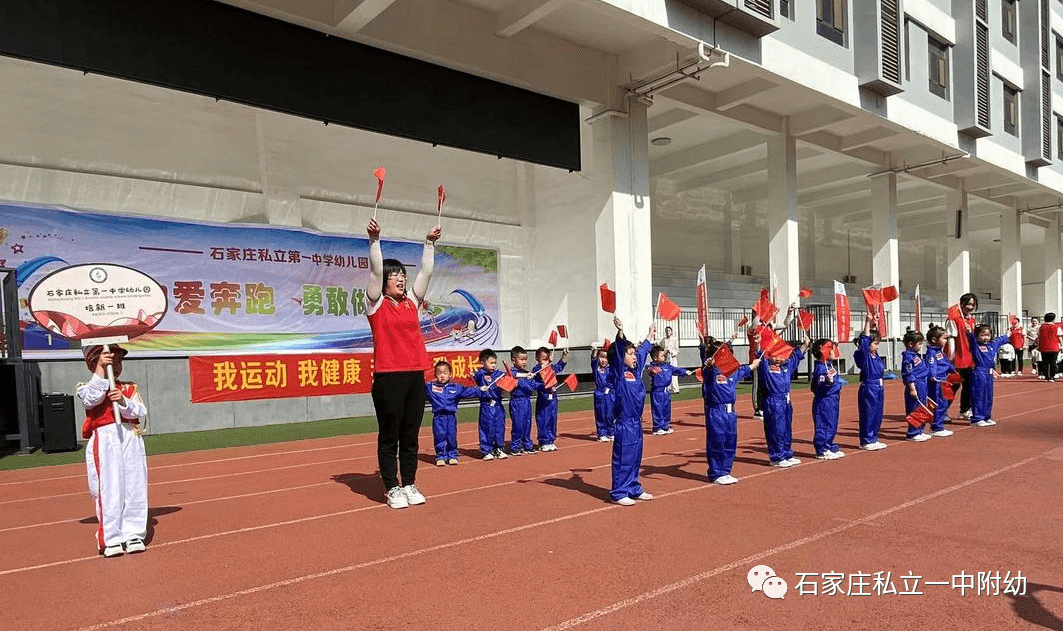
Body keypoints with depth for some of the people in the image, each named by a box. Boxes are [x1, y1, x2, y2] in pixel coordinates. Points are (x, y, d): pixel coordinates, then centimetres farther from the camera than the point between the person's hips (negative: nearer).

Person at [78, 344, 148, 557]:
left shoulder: (130, 388, 17)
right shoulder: (88, 387, 9)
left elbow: (140, 412, 1)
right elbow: (91, 399, -16)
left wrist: (123, 401, -18)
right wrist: (101, 370, -19)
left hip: (132, 438, 3)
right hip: (103, 441, -3)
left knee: (135, 488, 3)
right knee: (108, 490, -5)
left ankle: (133, 534, 11)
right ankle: (111, 539, 4)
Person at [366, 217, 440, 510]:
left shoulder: (411, 301, 14)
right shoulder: (377, 303, 2)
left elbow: (426, 271, 12)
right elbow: (376, 269, -9)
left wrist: (429, 243, 10)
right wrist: (374, 240, -14)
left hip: (415, 375, 5)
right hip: (388, 376, -5)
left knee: (410, 435, 11)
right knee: (389, 436, 3)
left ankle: (410, 485, 20)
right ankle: (392, 489, 12)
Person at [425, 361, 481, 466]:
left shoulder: (456, 388, 9)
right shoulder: (430, 387, 6)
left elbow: (469, 391, 12)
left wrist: (480, 391, 8)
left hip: (451, 417, 1)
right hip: (438, 418, -1)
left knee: (452, 437, 5)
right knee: (439, 437, 1)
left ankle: (452, 456, 18)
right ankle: (440, 457, 13)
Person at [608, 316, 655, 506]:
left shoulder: (636, 369, 11)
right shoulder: (619, 371, -10)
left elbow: (644, 350, 26)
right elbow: (618, 350, -26)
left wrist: (650, 334, 37)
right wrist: (620, 332, -40)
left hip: (636, 422, 8)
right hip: (625, 424, -8)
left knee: (635, 458, 17)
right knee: (623, 458, -2)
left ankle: (634, 489, 28)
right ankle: (619, 493, 5)